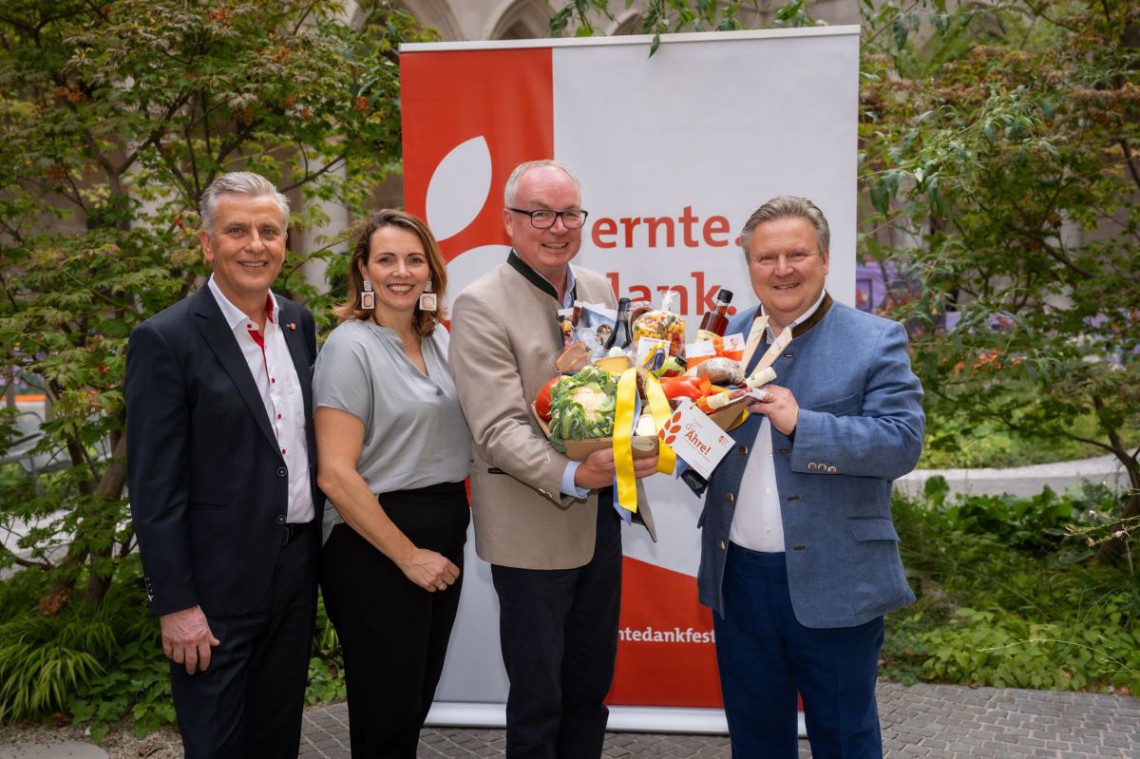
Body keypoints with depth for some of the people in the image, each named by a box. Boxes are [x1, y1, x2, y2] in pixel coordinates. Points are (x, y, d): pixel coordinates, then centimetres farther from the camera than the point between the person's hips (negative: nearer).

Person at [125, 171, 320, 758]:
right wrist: (175, 605, -14)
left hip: (297, 571, 6)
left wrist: (316, 548, 10)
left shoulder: (299, 324, 6)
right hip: (217, 586, -6)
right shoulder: (165, 341, -13)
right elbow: (154, 489, -14)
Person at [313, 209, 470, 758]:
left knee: (420, 695, 20)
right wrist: (408, 555, -16)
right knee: (388, 713, 7)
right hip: (374, 546, -7)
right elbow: (335, 474, -18)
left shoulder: (440, 339, 8)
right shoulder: (351, 347, -12)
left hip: (445, 531, 7)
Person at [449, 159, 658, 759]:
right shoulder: (481, 305, -13)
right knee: (537, 700, 10)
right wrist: (570, 476, -35)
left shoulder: (598, 289, 8)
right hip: (534, 533, -6)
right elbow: (499, 428, -21)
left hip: (602, 520, 6)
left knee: (591, 687, 20)